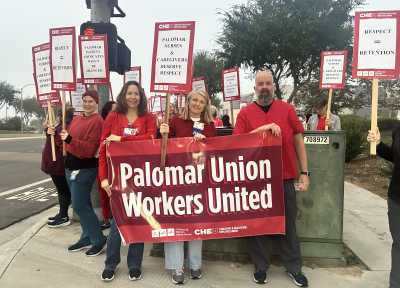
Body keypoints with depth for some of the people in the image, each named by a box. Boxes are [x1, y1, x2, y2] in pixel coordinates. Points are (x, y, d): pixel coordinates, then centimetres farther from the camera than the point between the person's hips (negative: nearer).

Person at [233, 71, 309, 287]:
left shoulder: (287, 110, 4)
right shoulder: (245, 113, 1)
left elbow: (298, 141, 6)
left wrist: (304, 172, 2)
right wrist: (263, 128, -19)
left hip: (285, 177, 1)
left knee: (288, 222, 10)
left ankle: (293, 267, 27)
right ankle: (260, 267, 26)